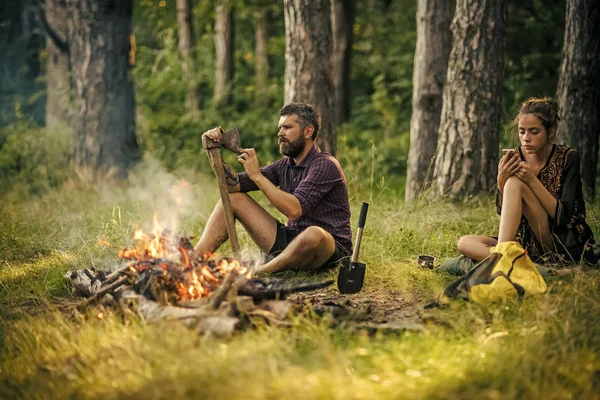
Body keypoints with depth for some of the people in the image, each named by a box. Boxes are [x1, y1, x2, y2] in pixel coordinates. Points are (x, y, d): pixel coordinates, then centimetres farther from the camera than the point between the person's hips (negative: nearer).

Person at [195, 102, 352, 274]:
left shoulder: (325, 165, -16)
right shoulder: (285, 166, 9)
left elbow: (294, 209, -29)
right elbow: (232, 185, 5)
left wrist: (257, 175, -24)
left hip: (328, 249, -8)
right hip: (291, 240, 8)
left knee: (314, 234, -44)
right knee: (233, 198, 6)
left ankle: (255, 273, -26)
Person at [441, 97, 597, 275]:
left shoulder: (567, 157, -7)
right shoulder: (514, 159, 3)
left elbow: (563, 216, -14)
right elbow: (506, 214, 2)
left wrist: (532, 180, -22)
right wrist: (501, 181, -16)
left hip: (564, 244, -5)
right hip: (528, 244, 5)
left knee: (515, 184, -24)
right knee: (465, 243, -18)